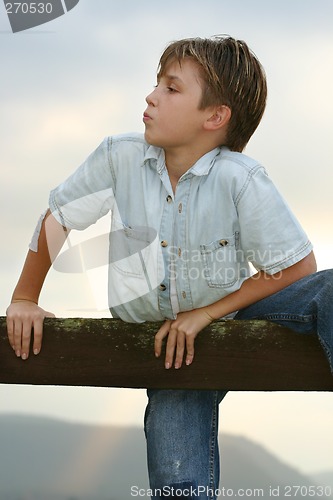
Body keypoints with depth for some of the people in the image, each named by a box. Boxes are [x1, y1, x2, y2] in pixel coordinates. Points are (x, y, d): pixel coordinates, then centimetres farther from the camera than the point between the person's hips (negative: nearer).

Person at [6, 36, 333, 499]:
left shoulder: (241, 179, -21)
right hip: (168, 341, 1)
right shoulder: (119, 158, -12)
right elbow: (58, 218, 4)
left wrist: (207, 313, -17)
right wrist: (24, 299, 10)